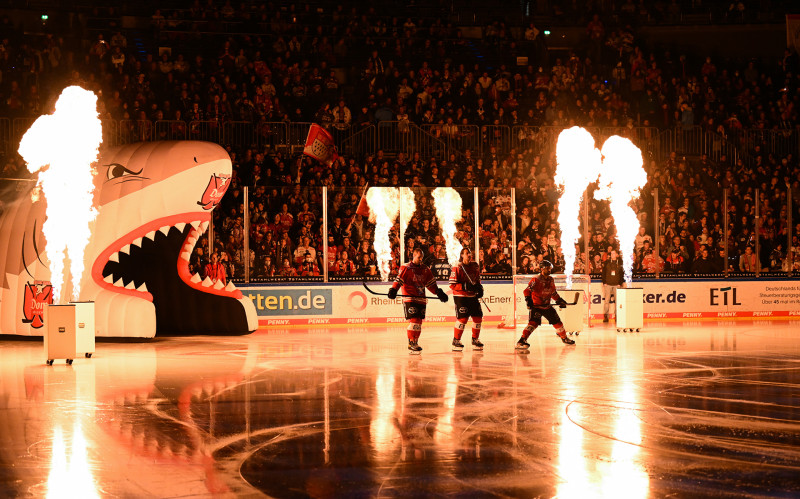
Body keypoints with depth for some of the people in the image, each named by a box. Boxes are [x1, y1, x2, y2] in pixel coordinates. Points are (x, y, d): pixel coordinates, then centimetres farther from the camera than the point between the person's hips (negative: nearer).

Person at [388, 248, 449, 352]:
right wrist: (393, 290, -23)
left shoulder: (425, 269, 13)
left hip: (421, 299, 6)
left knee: (419, 321, 5)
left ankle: (415, 342, 14)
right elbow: (399, 280, -9)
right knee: (414, 320, -13)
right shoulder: (405, 268, -4)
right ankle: (411, 343, -7)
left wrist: (439, 292, 9)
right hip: (409, 299, -6)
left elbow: (431, 284, 19)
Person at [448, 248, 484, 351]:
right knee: (462, 318, -12)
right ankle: (456, 341, 1)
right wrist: (465, 286, -25)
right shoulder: (457, 267, -12)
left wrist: (479, 287, 3)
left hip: (473, 296, 6)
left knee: (478, 317, 4)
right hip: (460, 297, -6)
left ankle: (475, 340, 20)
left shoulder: (475, 266, 8)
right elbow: (452, 284, -15)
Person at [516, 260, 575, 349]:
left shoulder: (551, 280, 8)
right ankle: (521, 341, -29)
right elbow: (527, 291, -21)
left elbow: (553, 292, 23)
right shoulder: (536, 279, -15)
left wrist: (559, 300, 20)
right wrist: (528, 299, -33)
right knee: (533, 322, -24)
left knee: (557, 321, 15)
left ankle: (564, 338, 37)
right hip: (536, 306, -7)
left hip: (547, 306, 7)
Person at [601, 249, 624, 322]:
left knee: (617, 300, 1)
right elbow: (604, 272, 6)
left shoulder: (620, 263, 5)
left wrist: (620, 283, -4)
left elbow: (622, 274, 5)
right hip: (608, 284, 0)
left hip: (617, 284, 0)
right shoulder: (607, 262, 6)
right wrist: (604, 282, -3)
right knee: (606, 300, -3)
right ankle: (605, 316, 1)